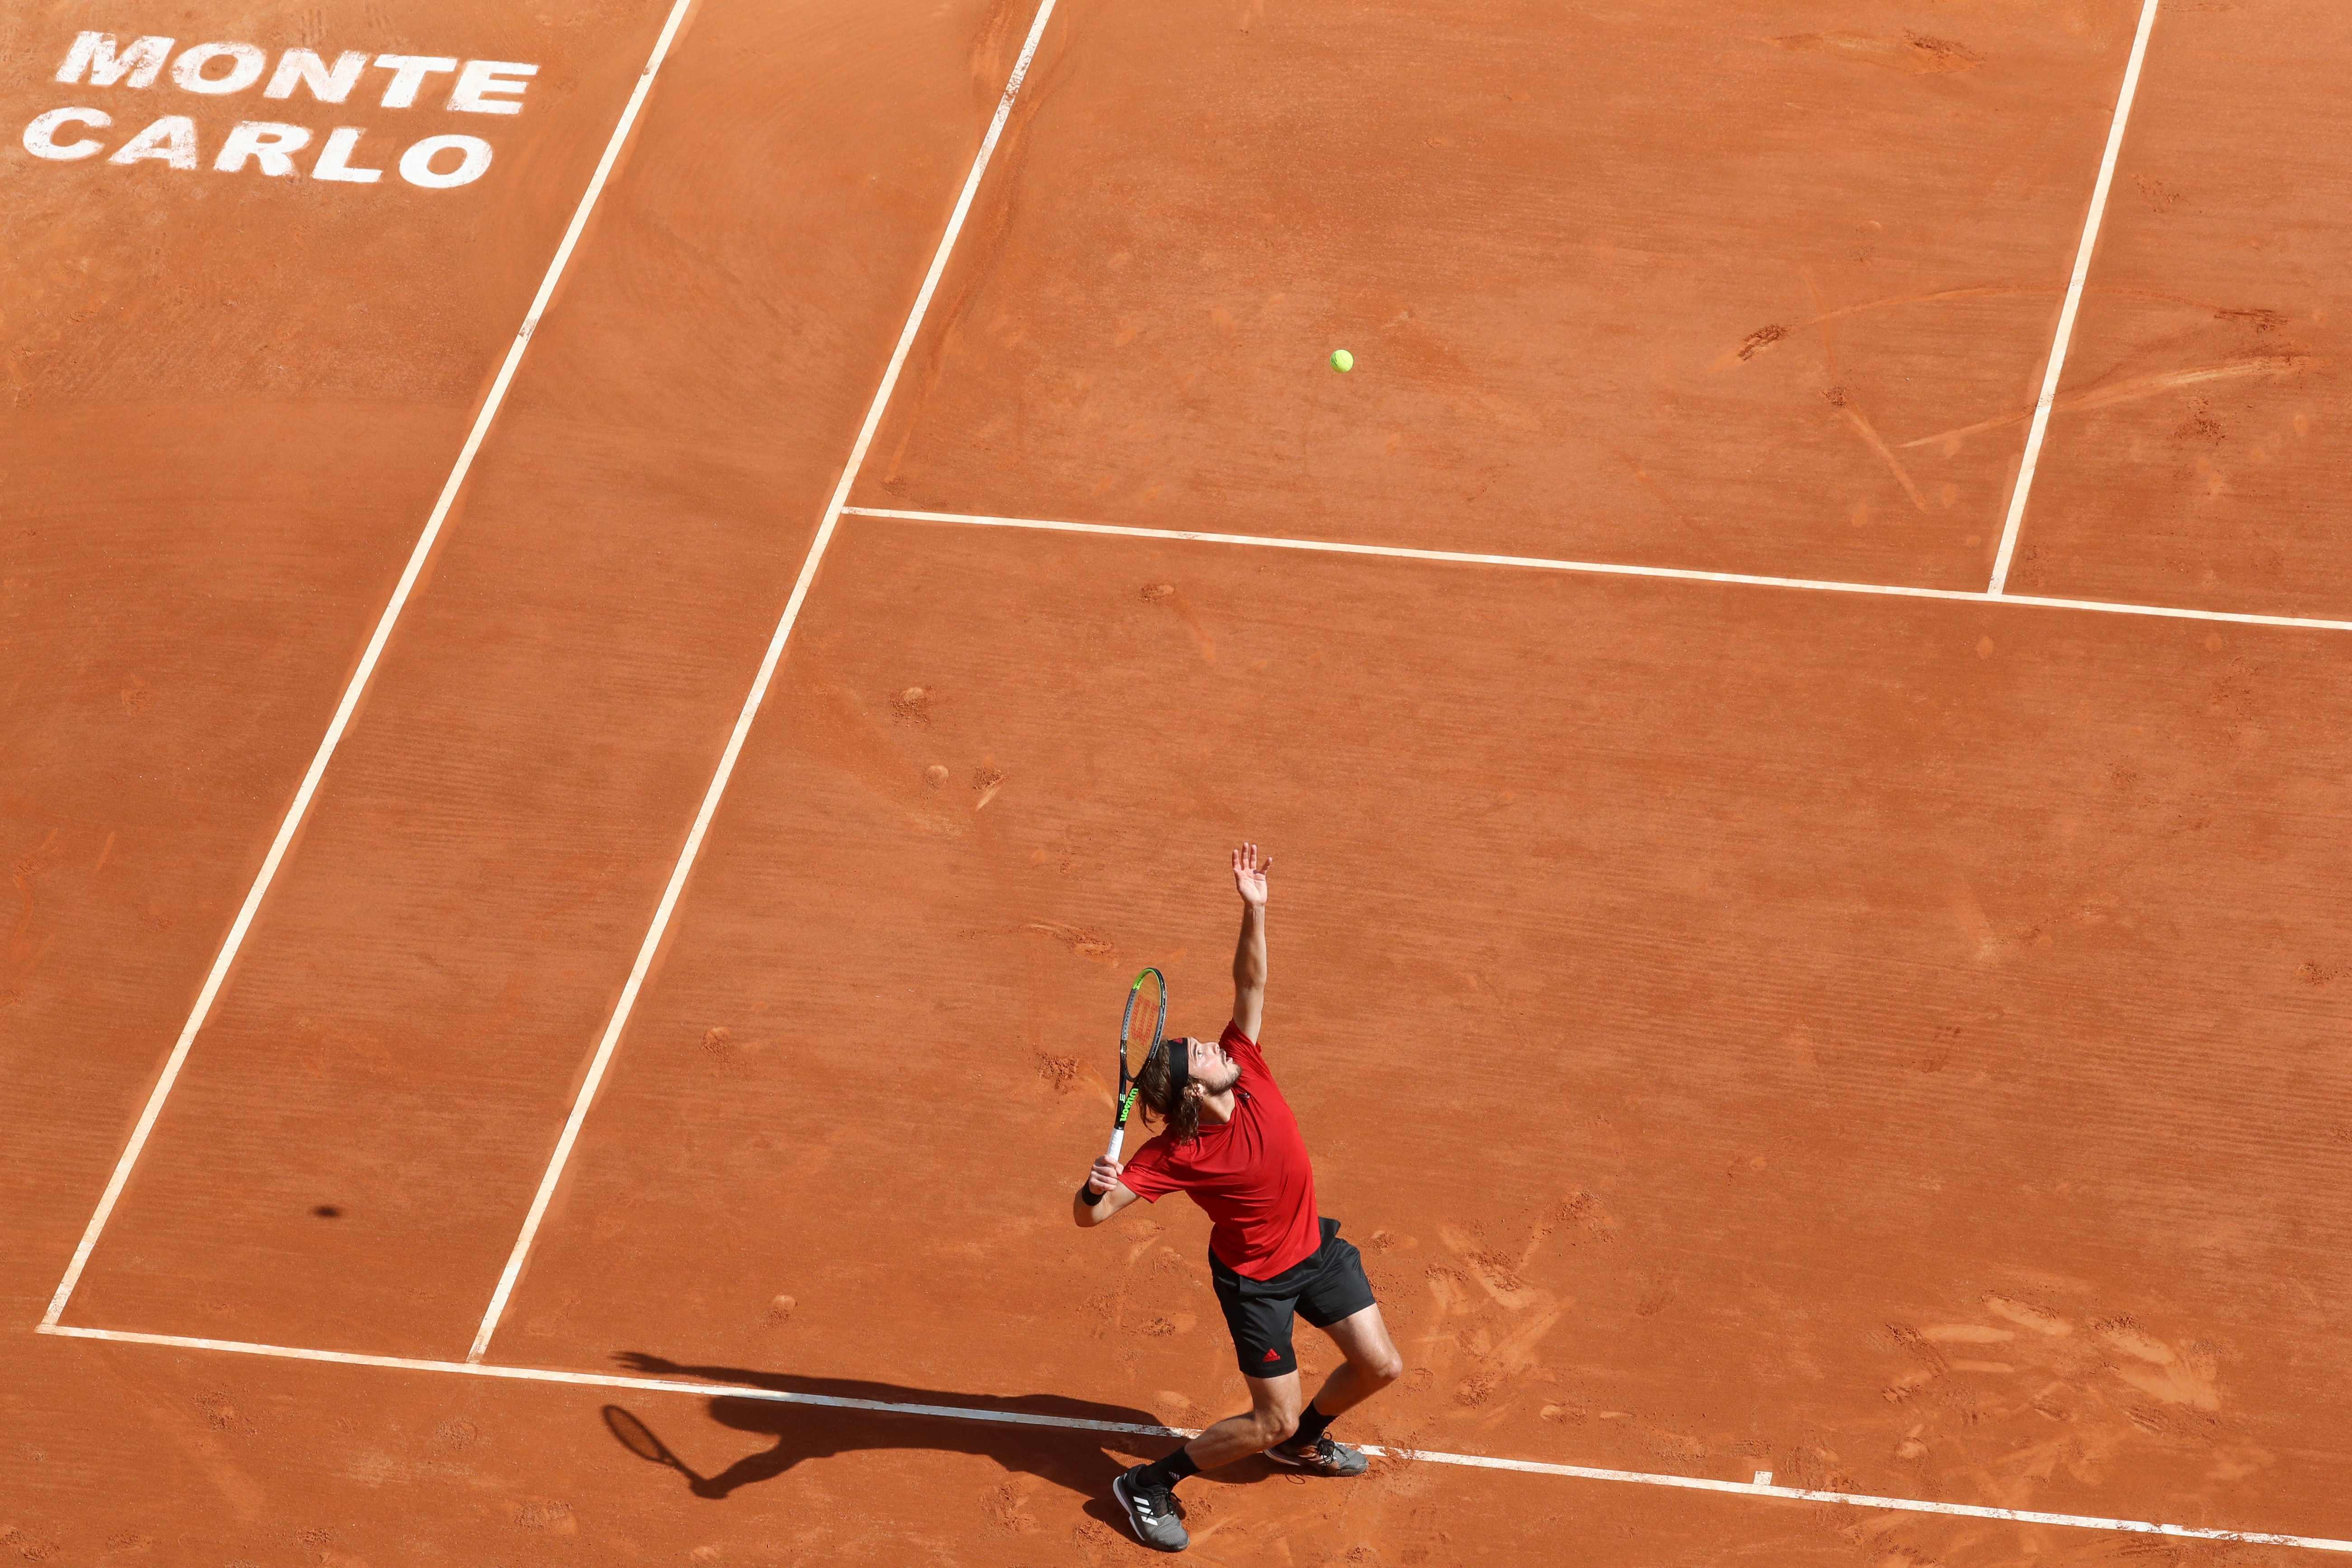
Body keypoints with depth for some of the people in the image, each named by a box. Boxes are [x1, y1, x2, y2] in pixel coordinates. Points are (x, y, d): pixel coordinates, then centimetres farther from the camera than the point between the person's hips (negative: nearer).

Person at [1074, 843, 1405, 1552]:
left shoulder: (1246, 1066, -17)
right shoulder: (1175, 1155, -30)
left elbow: (1250, 983, -19)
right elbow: (1090, 1214, -33)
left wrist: (1254, 910, -34)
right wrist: (1094, 1187, -57)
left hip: (1315, 1247, 6)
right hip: (1255, 1278, -6)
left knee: (1380, 1366, 11)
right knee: (1273, 1420, -4)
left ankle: (1303, 1440, 41)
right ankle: (1149, 1484, 12)